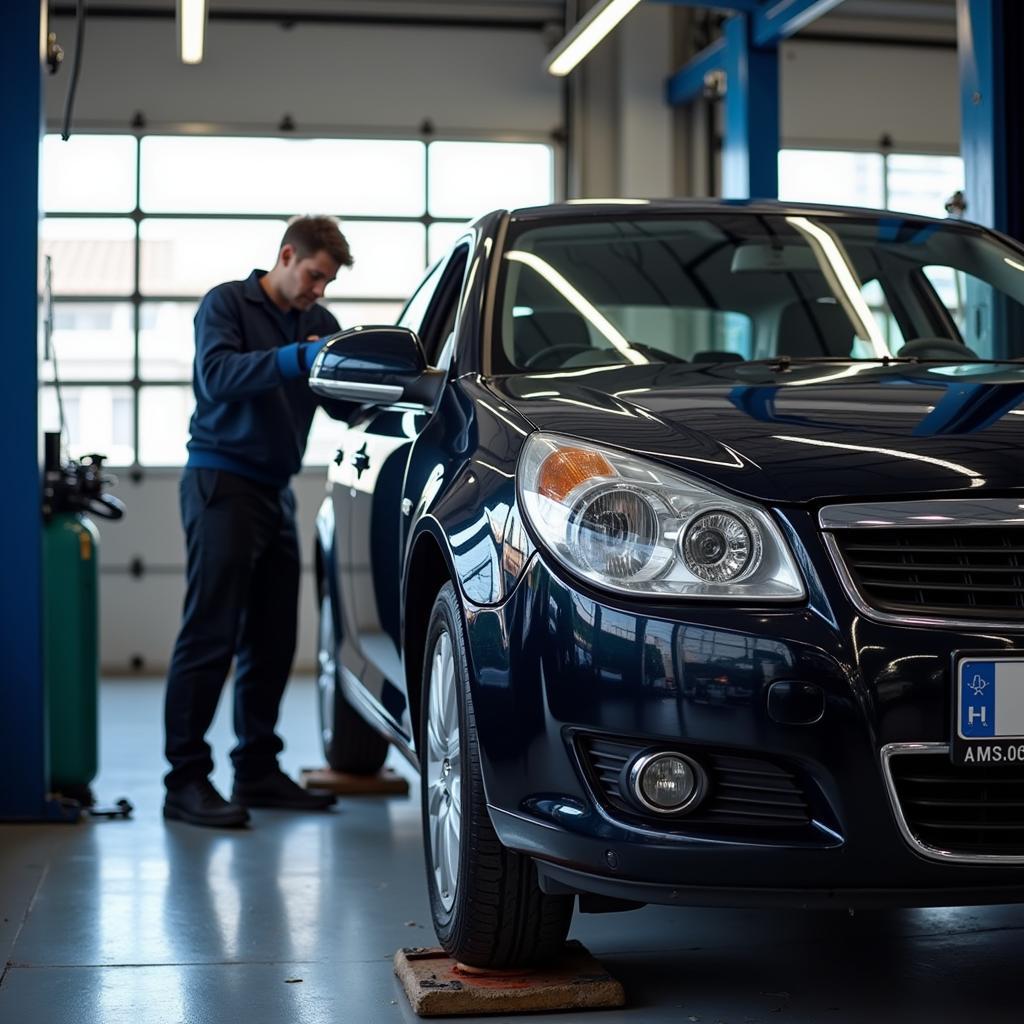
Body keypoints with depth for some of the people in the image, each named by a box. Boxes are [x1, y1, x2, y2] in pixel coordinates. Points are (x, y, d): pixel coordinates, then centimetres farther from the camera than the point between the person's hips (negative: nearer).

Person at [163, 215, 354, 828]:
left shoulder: (319, 323, 17)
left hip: (277, 490, 7)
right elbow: (217, 375, -20)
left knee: (273, 638, 6)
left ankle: (258, 770, 16)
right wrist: (296, 358, -30)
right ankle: (186, 779, -8)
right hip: (222, 480, -7)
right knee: (211, 634, -10)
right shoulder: (227, 304, -2)